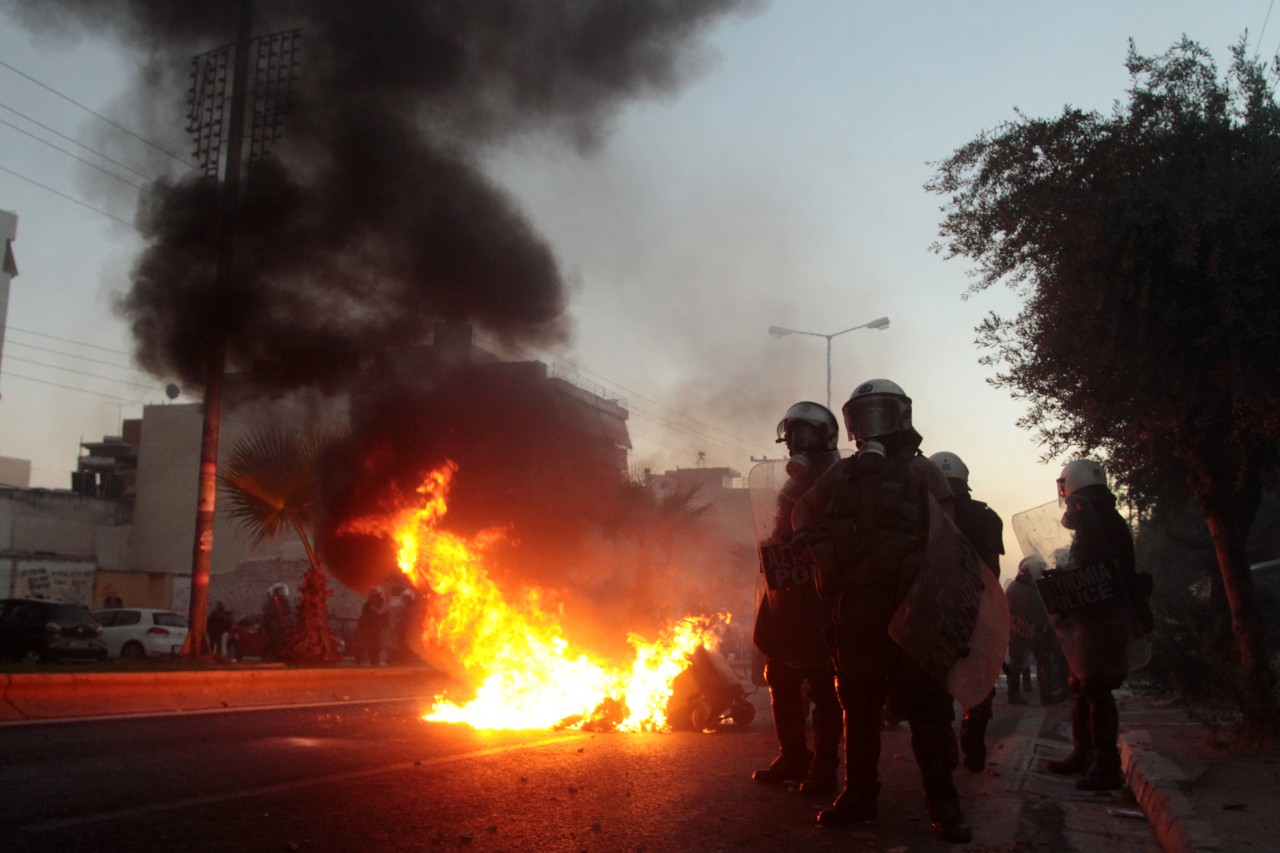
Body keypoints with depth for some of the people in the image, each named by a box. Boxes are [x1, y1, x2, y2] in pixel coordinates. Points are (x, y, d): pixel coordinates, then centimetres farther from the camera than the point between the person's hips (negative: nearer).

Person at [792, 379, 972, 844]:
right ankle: (858, 793, 21)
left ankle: (942, 801, 5)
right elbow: (802, 510, 24)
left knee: (924, 701, -3)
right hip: (854, 605, 4)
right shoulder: (840, 474, 16)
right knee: (857, 703, 11)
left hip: (909, 604, -4)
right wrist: (811, 542, 5)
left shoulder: (920, 470, 5)